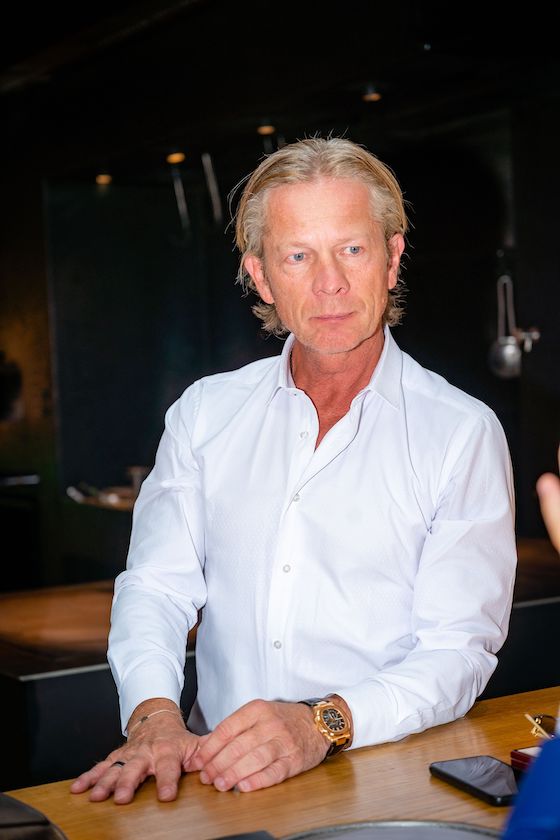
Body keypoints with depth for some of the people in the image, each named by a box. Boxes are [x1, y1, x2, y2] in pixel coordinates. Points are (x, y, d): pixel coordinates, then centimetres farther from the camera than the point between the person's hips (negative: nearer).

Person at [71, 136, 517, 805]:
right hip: (218, 773, 2)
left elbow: (458, 649, -6)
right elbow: (156, 587, 5)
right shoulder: (204, 414, 11)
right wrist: (154, 715, -16)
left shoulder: (462, 433, 0)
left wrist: (323, 724, -23)